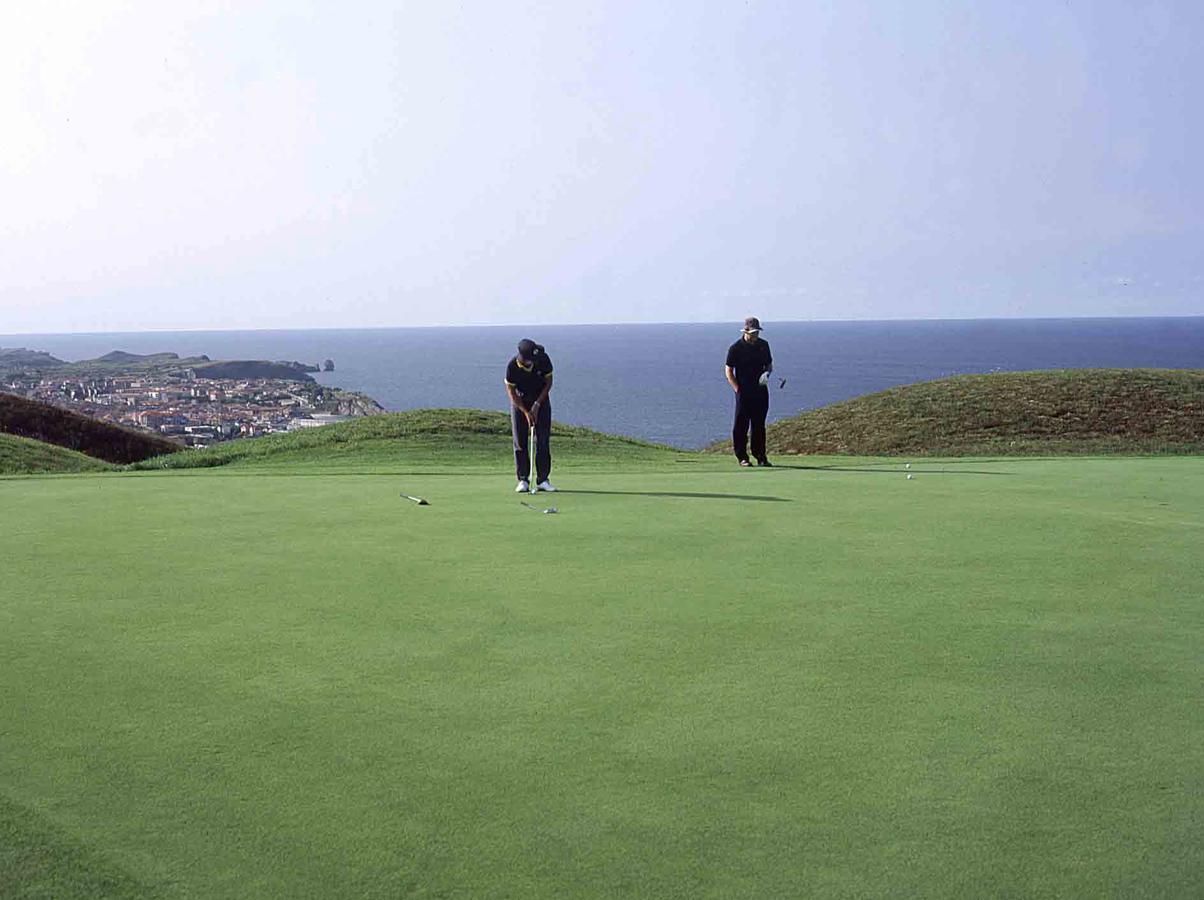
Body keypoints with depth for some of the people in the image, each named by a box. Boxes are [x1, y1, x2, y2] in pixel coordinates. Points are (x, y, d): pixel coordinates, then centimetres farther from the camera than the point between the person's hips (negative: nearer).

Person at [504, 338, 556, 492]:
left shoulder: (543, 359, -21)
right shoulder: (512, 366, -24)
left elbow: (548, 382, -9)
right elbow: (511, 391, -15)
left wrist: (537, 405, -15)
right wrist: (526, 412, -21)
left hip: (541, 400, 1)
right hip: (519, 401, -1)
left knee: (543, 440, -3)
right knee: (520, 442, -5)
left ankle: (542, 480, 1)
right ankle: (523, 480, 0)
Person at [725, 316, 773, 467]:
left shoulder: (763, 345, 9)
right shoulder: (736, 348, -5)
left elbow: (769, 364, 21)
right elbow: (728, 370, -1)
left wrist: (767, 373, -2)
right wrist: (737, 389, -9)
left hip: (761, 391, 4)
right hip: (744, 392, -4)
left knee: (759, 425, 9)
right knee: (741, 425, -3)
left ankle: (761, 457, 15)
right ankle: (742, 457, 4)